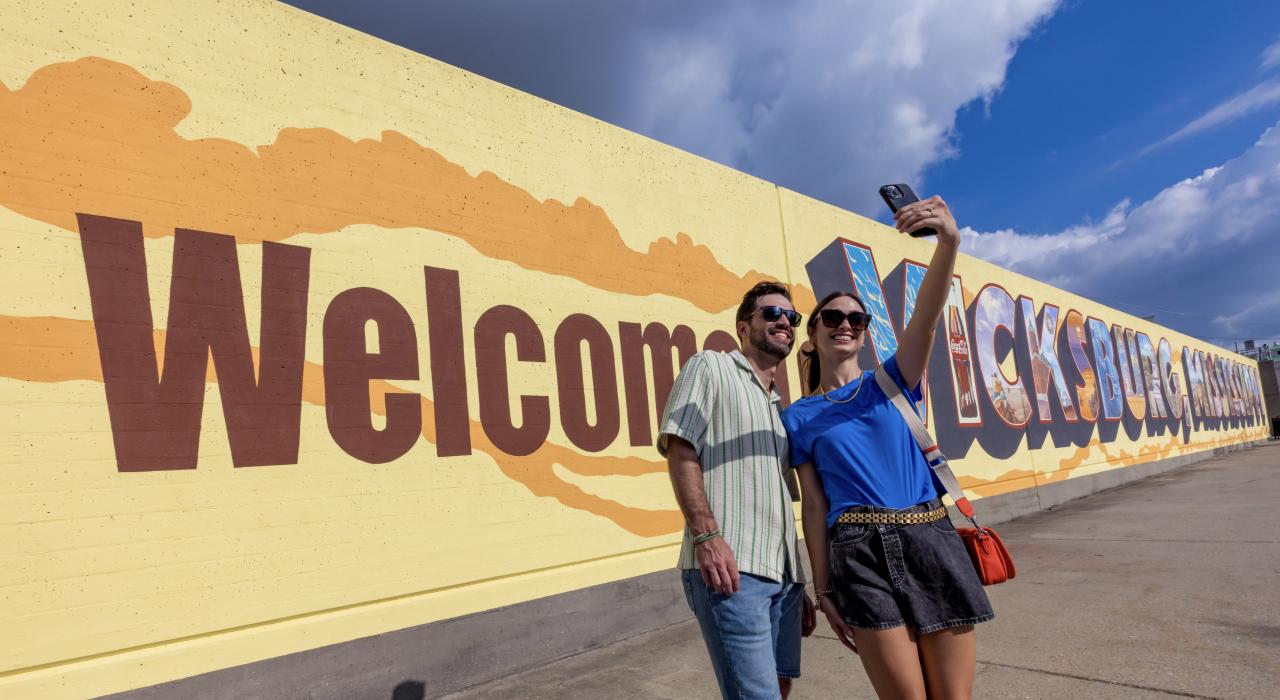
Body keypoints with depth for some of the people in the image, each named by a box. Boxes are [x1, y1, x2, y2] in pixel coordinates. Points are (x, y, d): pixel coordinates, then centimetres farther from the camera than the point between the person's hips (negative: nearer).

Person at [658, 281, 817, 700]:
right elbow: (680, 450, -9)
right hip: (730, 567, -8)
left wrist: (799, 584, 22)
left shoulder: (780, 407, 23)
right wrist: (706, 535, -19)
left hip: (783, 572, 8)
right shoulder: (711, 367, 3)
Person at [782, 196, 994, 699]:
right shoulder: (799, 418, 9)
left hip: (932, 541, 2)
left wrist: (949, 241, -25)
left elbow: (927, 315, -8)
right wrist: (824, 590, 2)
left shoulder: (891, 382, 11)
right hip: (862, 552, -1)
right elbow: (814, 505, 6)